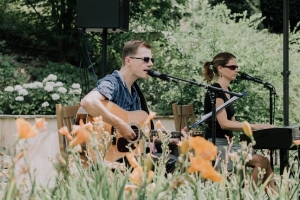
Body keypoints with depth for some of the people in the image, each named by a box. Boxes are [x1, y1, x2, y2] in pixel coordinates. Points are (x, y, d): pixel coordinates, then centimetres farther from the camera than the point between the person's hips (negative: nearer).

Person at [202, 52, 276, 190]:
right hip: (216, 144, -9)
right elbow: (224, 123, -21)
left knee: (264, 161, -8)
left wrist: (257, 127, 3)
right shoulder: (215, 91, -12)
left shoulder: (227, 91, 16)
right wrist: (254, 126, -22)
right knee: (261, 161, -21)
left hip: (228, 143, 9)